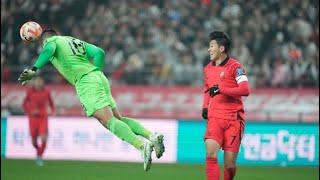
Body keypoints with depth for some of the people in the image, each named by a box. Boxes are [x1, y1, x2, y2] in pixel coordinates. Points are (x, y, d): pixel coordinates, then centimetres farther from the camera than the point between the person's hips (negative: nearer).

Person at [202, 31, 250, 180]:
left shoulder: (235, 66, -7)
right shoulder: (208, 69, 13)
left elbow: (245, 90, -17)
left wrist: (221, 89, -21)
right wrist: (205, 107, 13)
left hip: (233, 119, -4)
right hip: (214, 118, 4)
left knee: (229, 163, -1)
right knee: (210, 154, -19)